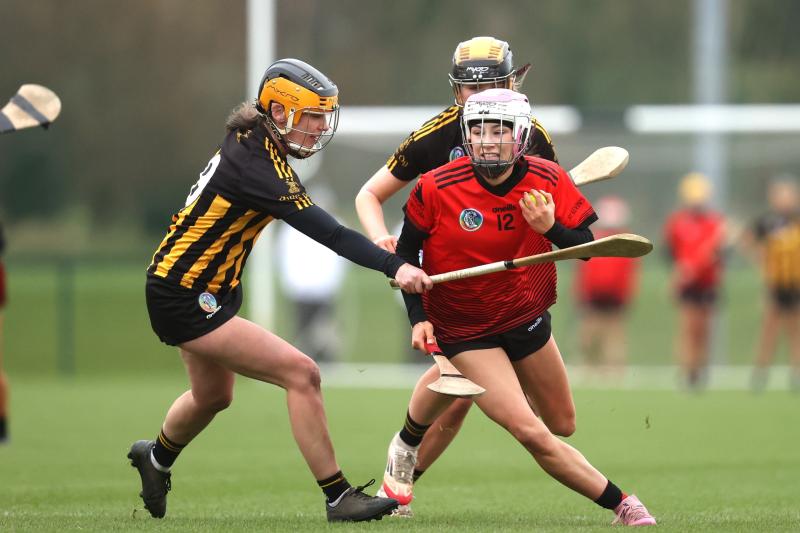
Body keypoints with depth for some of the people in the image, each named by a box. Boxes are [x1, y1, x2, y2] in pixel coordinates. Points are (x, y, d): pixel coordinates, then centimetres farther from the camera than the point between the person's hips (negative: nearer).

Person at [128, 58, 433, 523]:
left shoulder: (253, 145, 1)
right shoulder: (253, 166, -28)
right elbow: (327, 232, -35)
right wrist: (396, 267, -40)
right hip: (185, 302, -10)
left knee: (213, 397, 32)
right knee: (302, 375, -17)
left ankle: (157, 458, 60)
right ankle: (338, 498, -13)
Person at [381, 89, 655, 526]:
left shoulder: (549, 181, -12)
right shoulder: (435, 189, -19)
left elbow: (586, 247, -10)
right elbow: (406, 253, -4)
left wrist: (550, 228, -30)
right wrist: (418, 318, -11)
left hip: (526, 316, 4)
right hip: (465, 332, -4)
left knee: (562, 423, 19)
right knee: (533, 434, -19)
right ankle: (619, 504, -5)